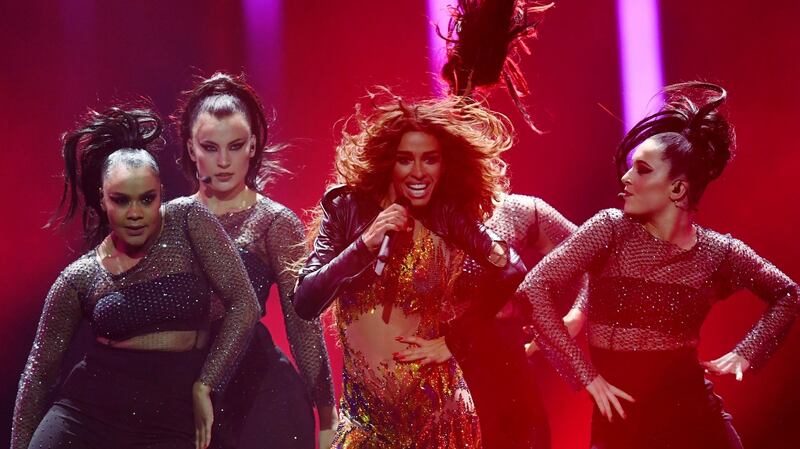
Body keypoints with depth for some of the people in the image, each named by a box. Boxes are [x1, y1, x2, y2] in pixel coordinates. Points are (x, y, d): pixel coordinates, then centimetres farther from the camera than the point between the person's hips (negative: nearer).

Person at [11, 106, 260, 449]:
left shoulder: (188, 220, -4)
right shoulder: (79, 277, 1)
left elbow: (243, 305, -7)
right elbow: (40, 369, 7)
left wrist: (204, 386, -9)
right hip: (87, 414, 1)